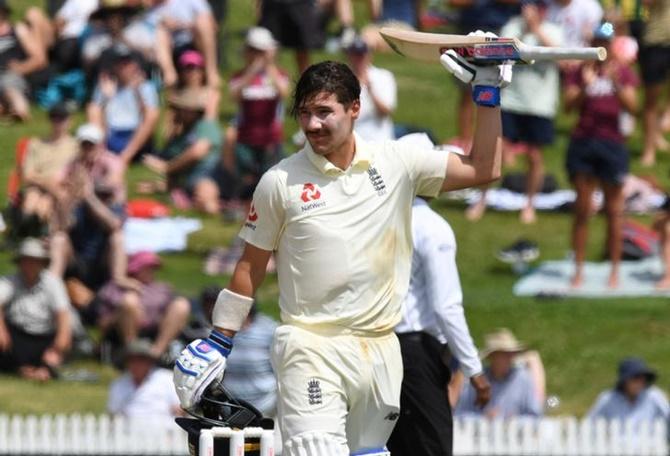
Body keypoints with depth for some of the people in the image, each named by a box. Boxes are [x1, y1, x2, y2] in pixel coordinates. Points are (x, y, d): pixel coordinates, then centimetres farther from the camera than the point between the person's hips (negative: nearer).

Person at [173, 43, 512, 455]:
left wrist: (488, 93, 2)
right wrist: (220, 342, 8)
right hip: (312, 350, -3)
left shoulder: (395, 164, 3)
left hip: (380, 351, 3)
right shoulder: (280, 182, 0)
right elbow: (251, 266, 8)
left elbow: (483, 170, 6)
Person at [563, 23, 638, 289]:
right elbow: (569, 105, -5)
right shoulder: (579, 73, 5)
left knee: (614, 210, 4)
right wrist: (585, 87, -23)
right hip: (583, 142, 1)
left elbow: (631, 106, -9)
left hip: (612, 144, -1)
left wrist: (616, 84, -25)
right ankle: (579, 270, 6)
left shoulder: (623, 73, 4)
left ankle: (615, 270, 9)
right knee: (582, 209, 2)